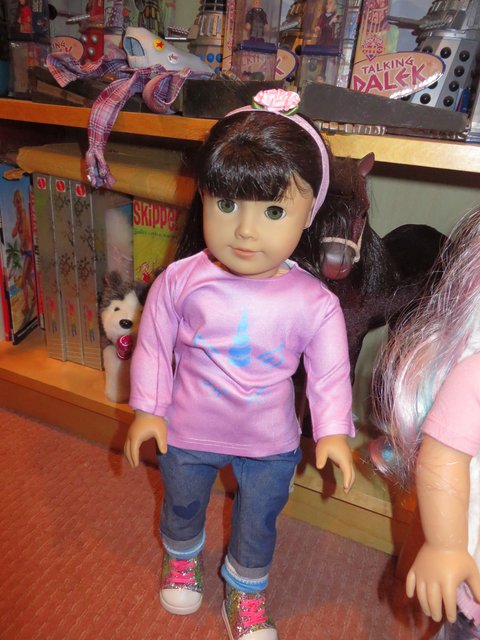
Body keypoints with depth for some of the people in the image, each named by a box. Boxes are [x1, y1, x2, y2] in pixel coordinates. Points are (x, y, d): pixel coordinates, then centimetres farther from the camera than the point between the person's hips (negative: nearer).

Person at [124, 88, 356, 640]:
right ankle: (181, 557, 65)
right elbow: (153, 345, -8)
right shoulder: (180, 280, -22)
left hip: (271, 444, 0)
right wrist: (147, 408, -5)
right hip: (188, 431, 1)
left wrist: (333, 431, -17)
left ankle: (246, 595, 56)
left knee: (258, 522, 23)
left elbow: (329, 372, -9)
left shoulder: (315, 303, -22)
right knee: (182, 504, 29)